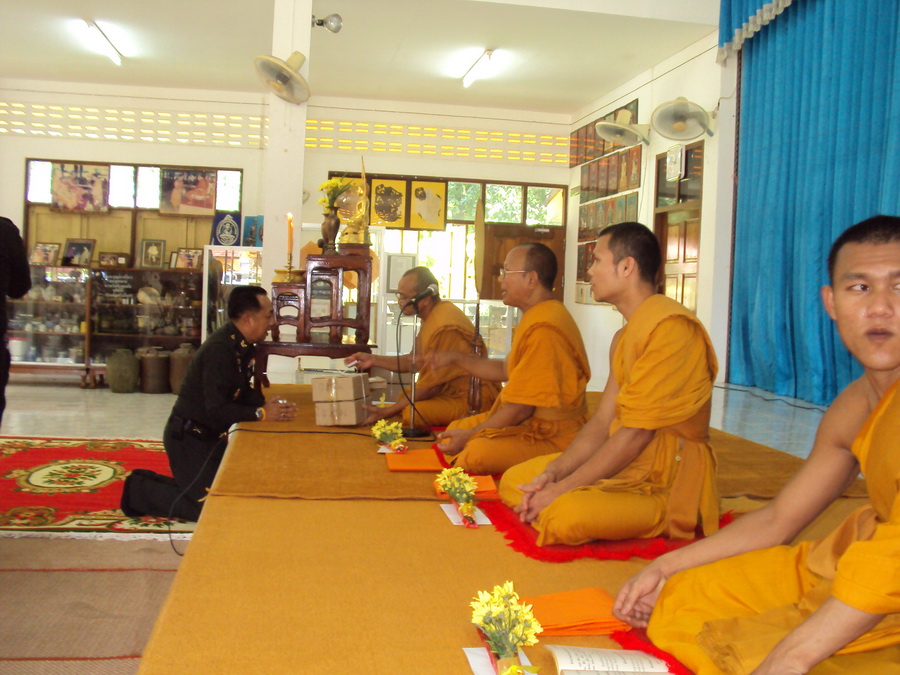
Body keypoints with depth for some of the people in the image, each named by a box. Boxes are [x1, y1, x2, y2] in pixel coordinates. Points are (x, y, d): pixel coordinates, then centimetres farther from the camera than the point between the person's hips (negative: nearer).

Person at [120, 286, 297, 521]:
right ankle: (139, 491, 7)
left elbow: (243, 393, 6)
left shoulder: (240, 346, 1)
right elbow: (217, 409, -31)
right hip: (188, 437, -9)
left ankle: (147, 482, 25)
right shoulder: (219, 350, -28)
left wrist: (265, 403, -12)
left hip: (209, 435, 10)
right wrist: (261, 413, -28)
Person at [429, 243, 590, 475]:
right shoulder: (534, 318, 13)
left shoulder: (544, 329, -24)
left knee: (477, 452, -32)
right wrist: (455, 358, 20)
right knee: (455, 430, 18)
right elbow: (507, 371, 24)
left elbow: (521, 408, -23)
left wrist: (468, 436, -14)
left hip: (551, 438, -12)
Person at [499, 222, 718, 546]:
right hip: (626, 463, 9)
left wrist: (562, 488, -19)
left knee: (565, 515, -32)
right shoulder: (624, 336, 15)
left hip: (667, 478, -9)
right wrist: (553, 472, -7)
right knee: (513, 481, 4)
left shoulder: (671, 327, -18)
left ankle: (663, 518, -7)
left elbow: (636, 433, -22)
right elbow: (603, 422, 8)